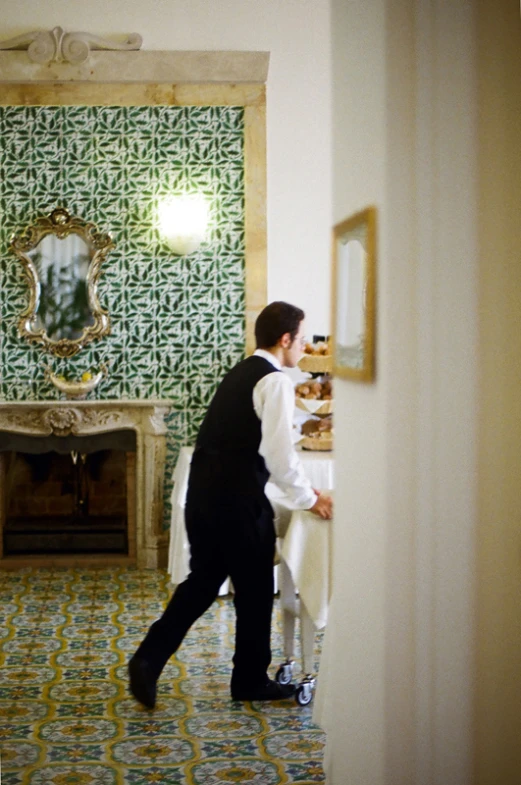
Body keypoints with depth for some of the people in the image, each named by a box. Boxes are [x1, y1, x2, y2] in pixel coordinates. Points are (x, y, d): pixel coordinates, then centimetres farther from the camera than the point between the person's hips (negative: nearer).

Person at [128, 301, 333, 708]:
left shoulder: (242, 372, 18)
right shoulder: (276, 381, -10)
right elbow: (279, 453, -17)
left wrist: (302, 488, 25)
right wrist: (309, 498, -3)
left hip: (203, 492, 8)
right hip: (237, 500, -8)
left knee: (203, 580, 18)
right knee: (255, 589, 9)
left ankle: (148, 659, 8)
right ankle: (251, 681, 23)